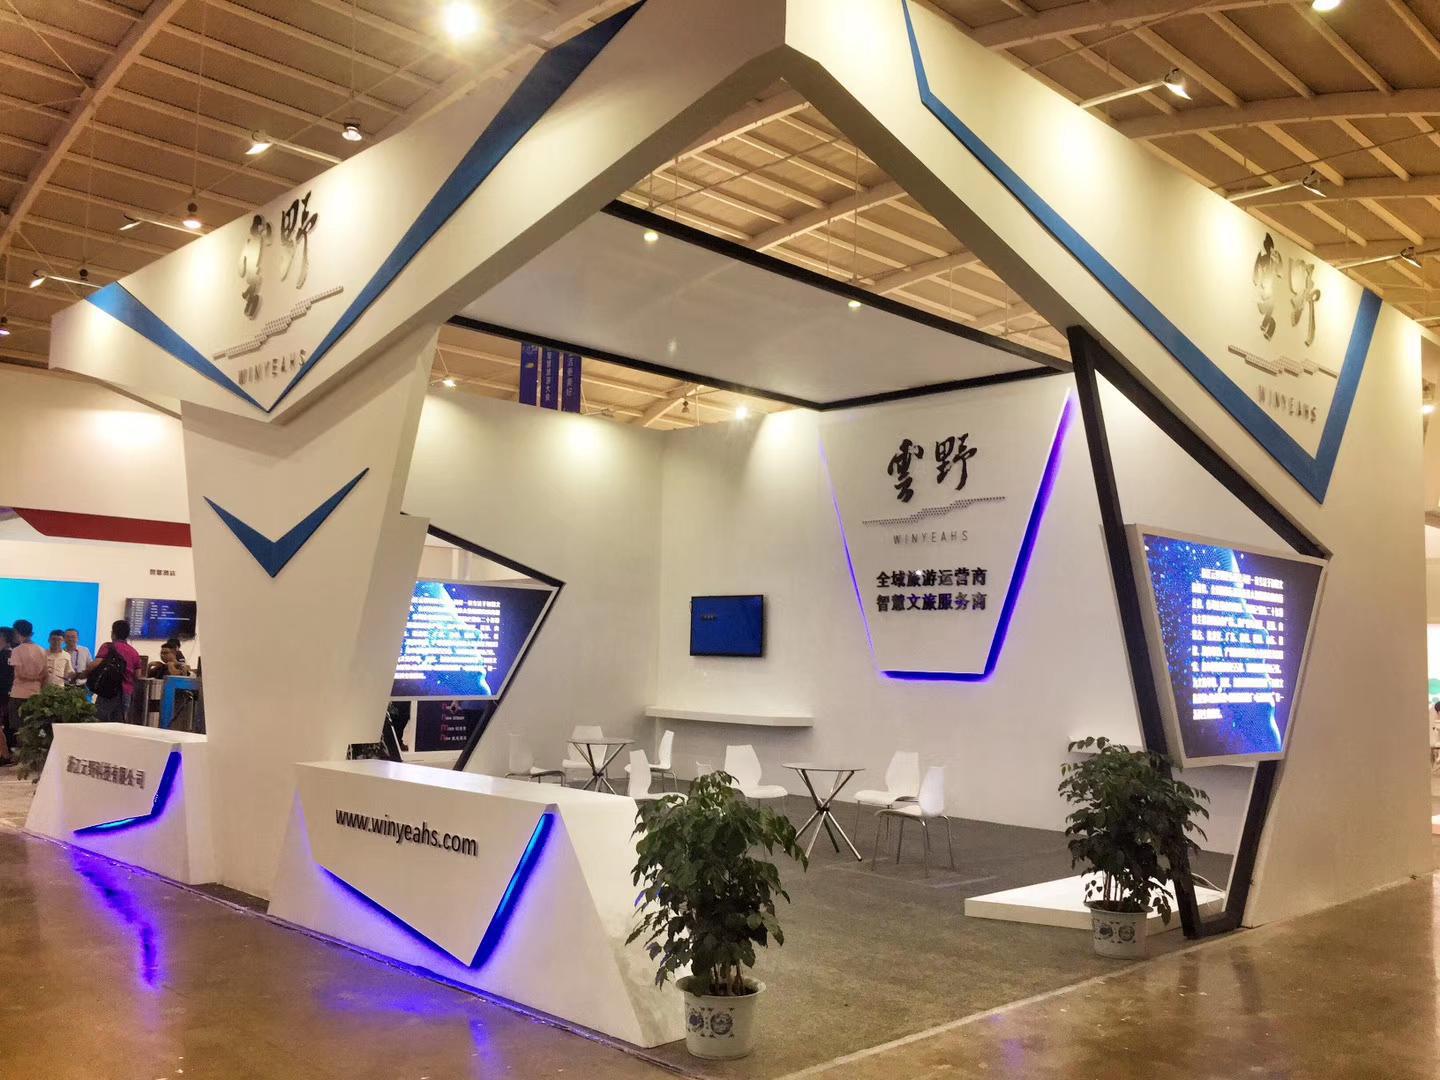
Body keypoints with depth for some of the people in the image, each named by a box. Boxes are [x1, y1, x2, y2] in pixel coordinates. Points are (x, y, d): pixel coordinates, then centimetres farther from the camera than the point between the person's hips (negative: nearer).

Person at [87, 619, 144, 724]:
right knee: (119, 724, 5)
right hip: (127, 692, 5)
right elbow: (137, 676, 12)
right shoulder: (134, 653, 12)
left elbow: (96, 664, -14)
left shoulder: (108, 647, -2)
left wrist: (83, 674, 0)